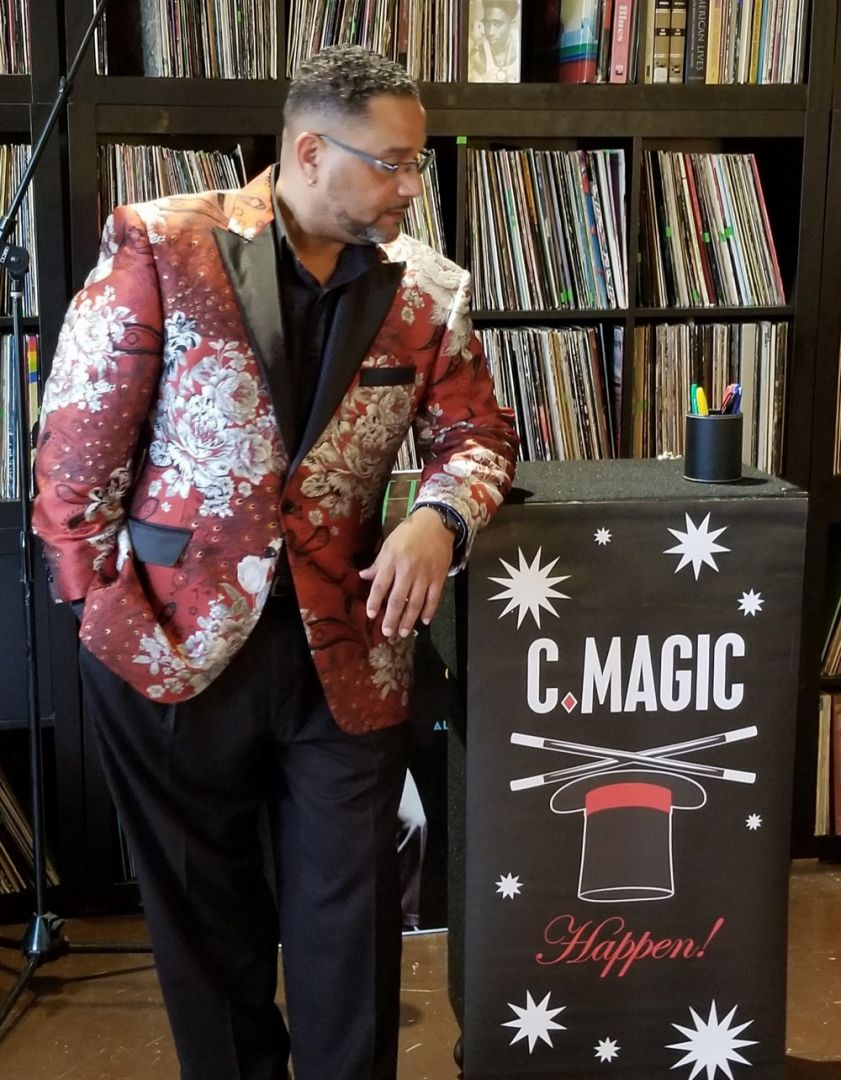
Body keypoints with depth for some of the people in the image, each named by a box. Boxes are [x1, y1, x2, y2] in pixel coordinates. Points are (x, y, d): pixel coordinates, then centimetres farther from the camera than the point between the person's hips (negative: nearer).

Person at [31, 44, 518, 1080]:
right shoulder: (158, 246, -8)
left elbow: (474, 433, 10)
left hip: (345, 647, 2)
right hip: (169, 638, -1)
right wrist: (103, 595, -7)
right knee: (202, 907, 17)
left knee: (349, 916, 11)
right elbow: (79, 435, -6)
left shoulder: (428, 291, 1)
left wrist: (439, 516, -12)